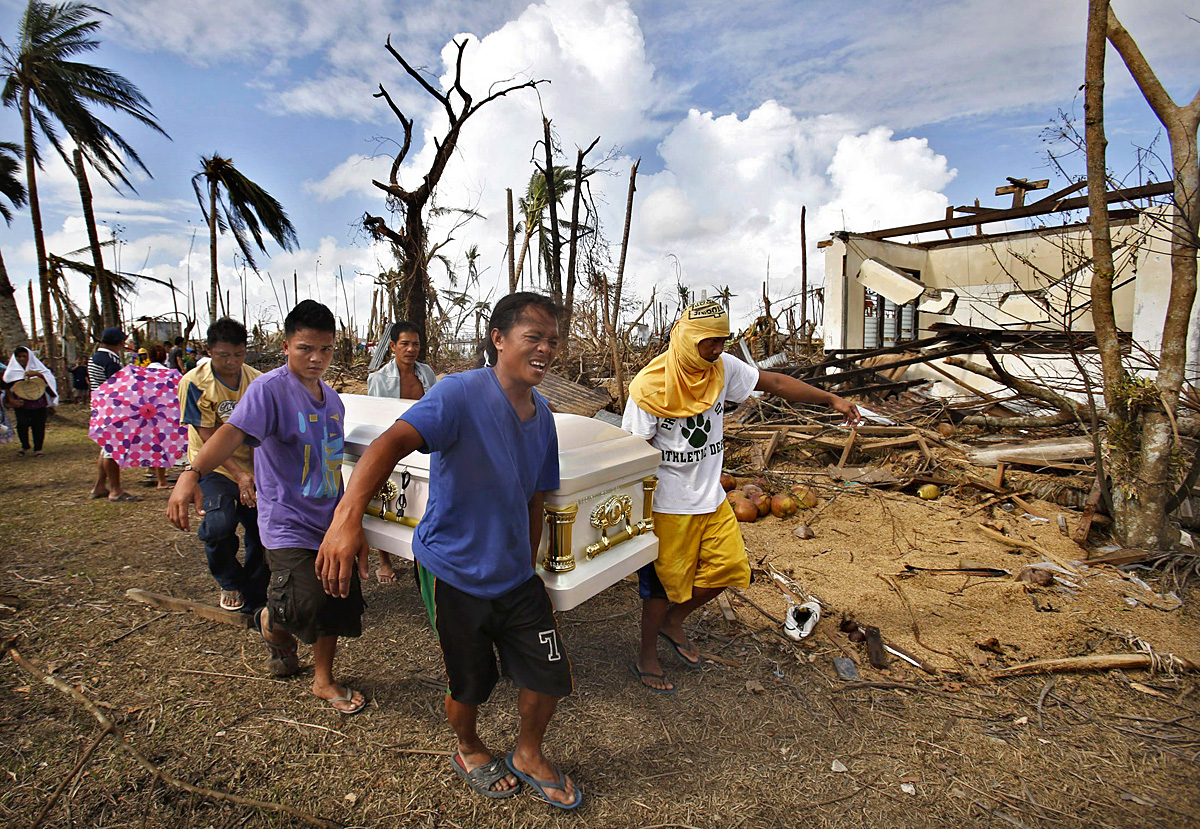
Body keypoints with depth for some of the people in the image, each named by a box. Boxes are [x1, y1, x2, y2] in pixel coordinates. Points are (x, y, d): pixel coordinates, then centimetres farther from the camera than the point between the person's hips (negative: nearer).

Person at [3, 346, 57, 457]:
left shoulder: (37, 368, 4)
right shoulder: (12, 371, 5)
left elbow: (50, 378, -7)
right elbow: (7, 387, 11)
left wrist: (37, 374, -23)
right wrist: (12, 400, -1)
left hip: (38, 403, 0)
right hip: (21, 403, 1)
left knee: (38, 425, -1)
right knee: (22, 424, -12)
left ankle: (37, 448, 9)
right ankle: (24, 445, 11)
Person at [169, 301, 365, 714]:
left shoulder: (332, 399, 10)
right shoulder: (269, 388, -12)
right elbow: (233, 431, -27)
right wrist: (192, 474, -45)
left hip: (328, 522, 7)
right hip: (287, 523, -7)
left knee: (337, 603, 11)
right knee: (303, 605, -15)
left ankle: (323, 681, 34)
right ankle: (270, 624, 24)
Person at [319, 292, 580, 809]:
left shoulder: (542, 415, 2)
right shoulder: (461, 394, -20)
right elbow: (394, 441, -37)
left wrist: (527, 568, 14)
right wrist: (348, 516, -52)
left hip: (514, 576, 6)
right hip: (454, 572, -5)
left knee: (550, 676, 11)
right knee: (470, 685, 15)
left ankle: (528, 756, 43)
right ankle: (469, 752, 51)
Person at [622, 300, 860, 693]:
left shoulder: (722, 367, -2)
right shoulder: (650, 385, -18)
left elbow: (775, 383, 7)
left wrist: (831, 399, 3)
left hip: (711, 497, 6)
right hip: (668, 506, -6)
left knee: (730, 566, 9)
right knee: (665, 580, 6)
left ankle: (674, 621, 34)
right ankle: (646, 658, 32)